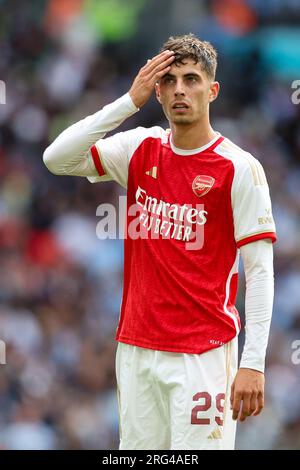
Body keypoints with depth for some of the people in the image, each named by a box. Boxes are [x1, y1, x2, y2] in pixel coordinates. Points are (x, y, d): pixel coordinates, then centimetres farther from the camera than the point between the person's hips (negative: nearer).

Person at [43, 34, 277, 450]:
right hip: (137, 348, 5)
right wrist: (131, 101, -11)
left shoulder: (239, 168, -6)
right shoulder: (142, 149, 7)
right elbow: (56, 158, -5)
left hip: (204, 353, -4)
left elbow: (259, 271, -8)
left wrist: (253, 363, -15)